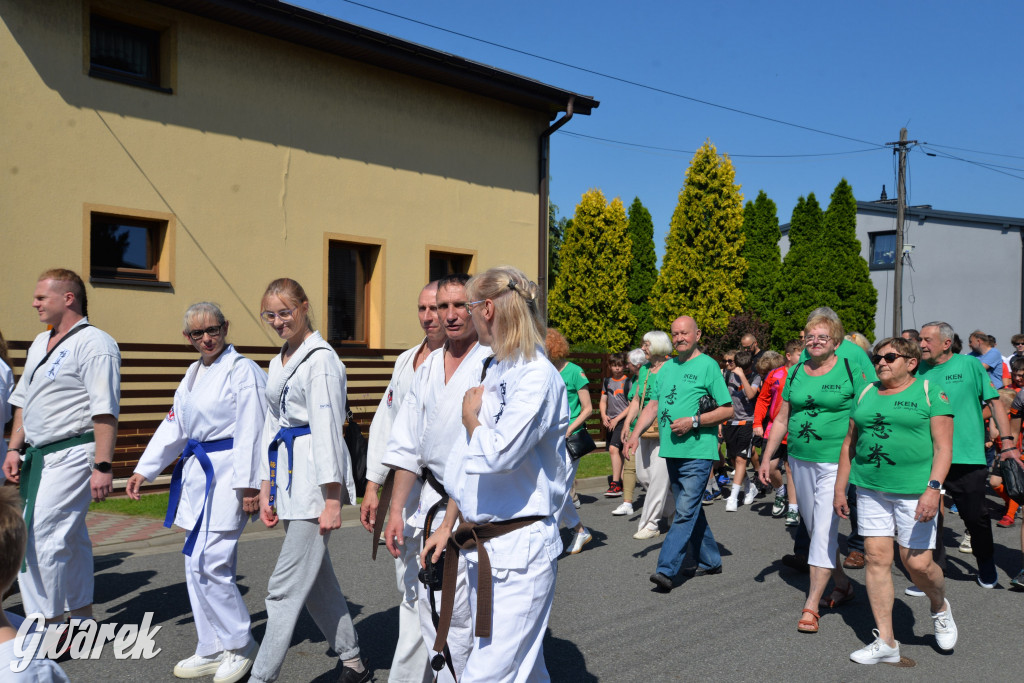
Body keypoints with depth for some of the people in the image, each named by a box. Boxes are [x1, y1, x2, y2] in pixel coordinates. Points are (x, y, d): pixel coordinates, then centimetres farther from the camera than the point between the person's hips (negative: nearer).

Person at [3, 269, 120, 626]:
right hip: (38, 456, 9)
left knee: (46, 538, -12)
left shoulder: (94, 343, -13)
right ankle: (83, 621, 28)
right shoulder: (40, 343, 16)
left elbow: (105, 411, -18)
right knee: (70, 538, 16)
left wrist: (103, 466, -22)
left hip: (72, 455, -9)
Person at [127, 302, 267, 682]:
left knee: (208, 564, -10)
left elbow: (251, 430, -15)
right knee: (199, 564, 12)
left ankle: (241, 646, 9)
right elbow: (174, 426, 19)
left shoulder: (242, 370, -10)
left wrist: (249, 485, -18)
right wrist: (143, 470, 16)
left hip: (228, 473, -9)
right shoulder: (193, 373, 15)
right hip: (197, 473, 9)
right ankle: (212, 651, 26)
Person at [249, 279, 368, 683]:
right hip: (288, 476, 9)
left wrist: (332, 499, -18)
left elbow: (328, 429, -16)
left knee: (286, 585, -6)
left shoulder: (321, 358, -11)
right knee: (316, 578, 15)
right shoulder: (279, 363, 15)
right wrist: (265, 489, 14)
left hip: (314, 476, -9)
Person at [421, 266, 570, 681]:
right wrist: (448, 525, 18)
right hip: (483, 544, 9)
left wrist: (471, 417, -8)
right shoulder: (494, 371, 11)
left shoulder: (537, 376, -16)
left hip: (521, 544, -9)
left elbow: (497, 454, -28)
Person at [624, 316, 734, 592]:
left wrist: (693, 421, -16)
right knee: (691, 508, 15)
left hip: (698, 451, -7)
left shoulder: (708, 365, -5)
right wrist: (636, 433, 5)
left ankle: (667, 569, -10)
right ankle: (710, 561, 29)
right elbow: (653, 406, 17)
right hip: (672, 450, 7)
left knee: (686, 511, -9)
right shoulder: (667, 368, 14)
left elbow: (727, 410, -7)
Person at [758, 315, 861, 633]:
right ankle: (843, 583, 34)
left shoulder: (850, 371, -4)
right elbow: (781, 419, 14)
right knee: (814, 528, 14)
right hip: (800, 460, 6)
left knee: (824, 529, -8)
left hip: (835, 461, -5)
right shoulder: (795, 373, 9)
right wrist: (767, 457, 11)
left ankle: (811, 606, -4)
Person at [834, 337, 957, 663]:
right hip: (871, 489, 5)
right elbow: (850, 444, 16)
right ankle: (886, 641, 10)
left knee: (917, 563, -4)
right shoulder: (867, 394, 12)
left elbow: (943, 446, -7)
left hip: (915, 490, -4)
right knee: (876, 559, 2)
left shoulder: (930, 393, -1)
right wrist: (840, 489, 13)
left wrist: (934, 489, -18)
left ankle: (940, 607, 31)